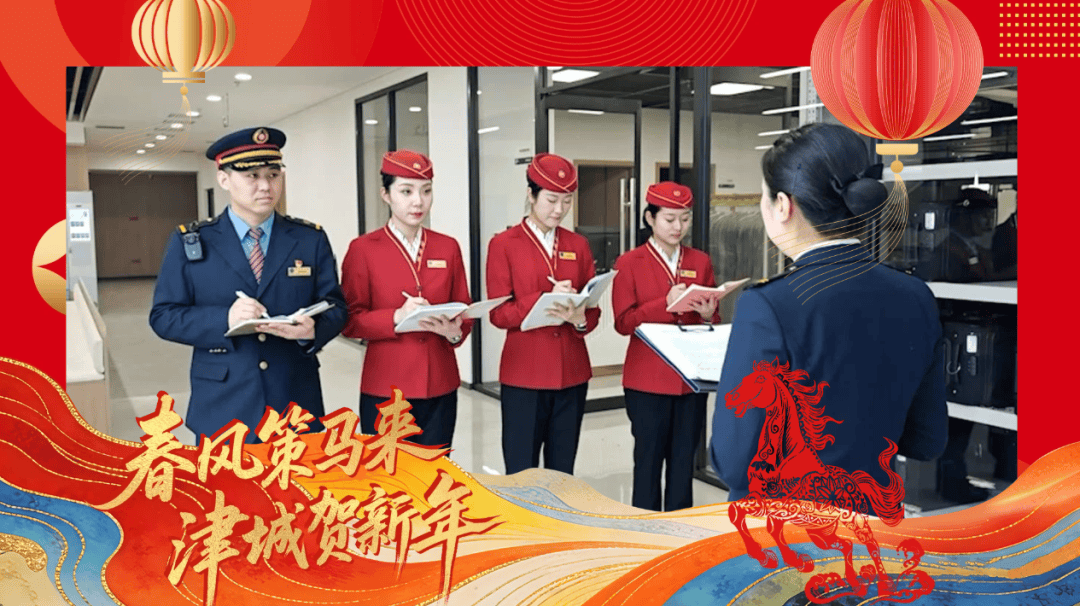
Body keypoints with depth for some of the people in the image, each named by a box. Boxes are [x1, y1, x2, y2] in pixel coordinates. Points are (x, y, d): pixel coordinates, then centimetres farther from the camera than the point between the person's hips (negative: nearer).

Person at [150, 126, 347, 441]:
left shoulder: (312, 239, 4)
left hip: (297, 405, 2)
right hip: (223, 408, -1)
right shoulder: (189, 242, 1)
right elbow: (163, 316, -2)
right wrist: (224, 319, -20)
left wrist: (314, 330, -20)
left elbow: (334, 307, 3)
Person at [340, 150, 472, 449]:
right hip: (385, 389, -3)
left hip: (440, 387, 3)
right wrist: (396, 317, -21)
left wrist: (455, 331, -12)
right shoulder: (363, 249, -4)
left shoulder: (448, 247, 6)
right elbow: (350, 321, -5)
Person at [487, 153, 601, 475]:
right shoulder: (503, 244, -3)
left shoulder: (579, 245, 8)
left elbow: (593, 310, 8)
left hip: (572, 374, 4)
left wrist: (580, 318, -15)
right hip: (523, 375, -3)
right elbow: (499, 313, -7)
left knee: (562, 472, 11)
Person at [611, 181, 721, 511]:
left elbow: (714, 321, 13)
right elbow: (623, 322, -9)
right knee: (649, 457, 4)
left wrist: (708, 316, -11)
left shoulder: (701, 262, 8)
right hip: (648, 379, -3)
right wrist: (666, 305, -20)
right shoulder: (629, 263, -2)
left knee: (684, 459, 9)